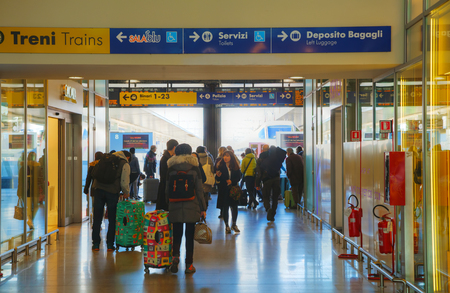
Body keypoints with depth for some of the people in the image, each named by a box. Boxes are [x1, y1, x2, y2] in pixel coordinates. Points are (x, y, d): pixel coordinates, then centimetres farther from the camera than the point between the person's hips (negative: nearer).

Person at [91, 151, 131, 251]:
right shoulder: (125, 164, 4)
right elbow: (124, 182, -1)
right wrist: (126, 193, 16)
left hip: (99, 189, 3)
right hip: (112, 192, -3)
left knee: (97, 218, 8)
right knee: (112, 219, 9)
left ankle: (96, 244, 10)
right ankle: (110, 244, 10)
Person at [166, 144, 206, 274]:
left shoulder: (171, 168, 3)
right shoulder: (194, 167, -1)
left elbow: (167, 190, 7)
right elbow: (199, 190, -1)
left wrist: (168, 205, 17)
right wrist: (203, 208, 4)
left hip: (175, 207, 1)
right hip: (191, 207, -1)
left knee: (177, 234, 10)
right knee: (189, 235, 5)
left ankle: (175, 256, -13)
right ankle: (189, 264, 8)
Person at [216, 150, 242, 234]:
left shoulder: (235, 167, 2)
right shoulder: (220, 166, -1)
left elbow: (238, 177, 2)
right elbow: (217, 179, 0)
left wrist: (232, 181, -14)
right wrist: (218, 176, -22)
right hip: (224, 190, -1)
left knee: (234, 207, 2)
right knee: (225, 207, 1)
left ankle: (234, 224, 20)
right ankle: (227, 226, 13)